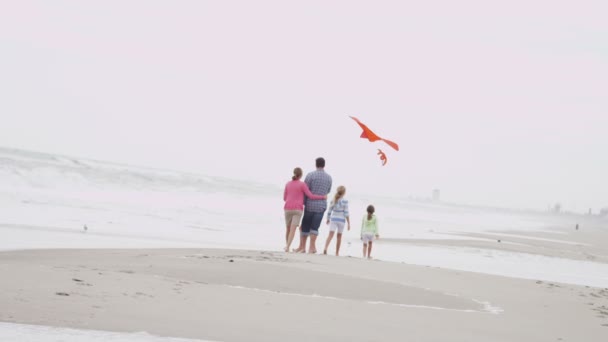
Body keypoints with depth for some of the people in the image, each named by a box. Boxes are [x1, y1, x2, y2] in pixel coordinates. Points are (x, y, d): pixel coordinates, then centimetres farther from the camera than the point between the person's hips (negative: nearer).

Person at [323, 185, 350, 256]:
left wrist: (328, 219, 23)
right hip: (341, 220, -2)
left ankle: (325, 248, -31)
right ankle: (337, 253, 17)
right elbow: (346, 213, -10)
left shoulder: (333, 200, 3)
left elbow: (329, 211, 8)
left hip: (333, 219, 2)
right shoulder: (345, 201, -8)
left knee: (331, 234, -8)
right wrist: (348, 223, -5)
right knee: (339, 236, 11)